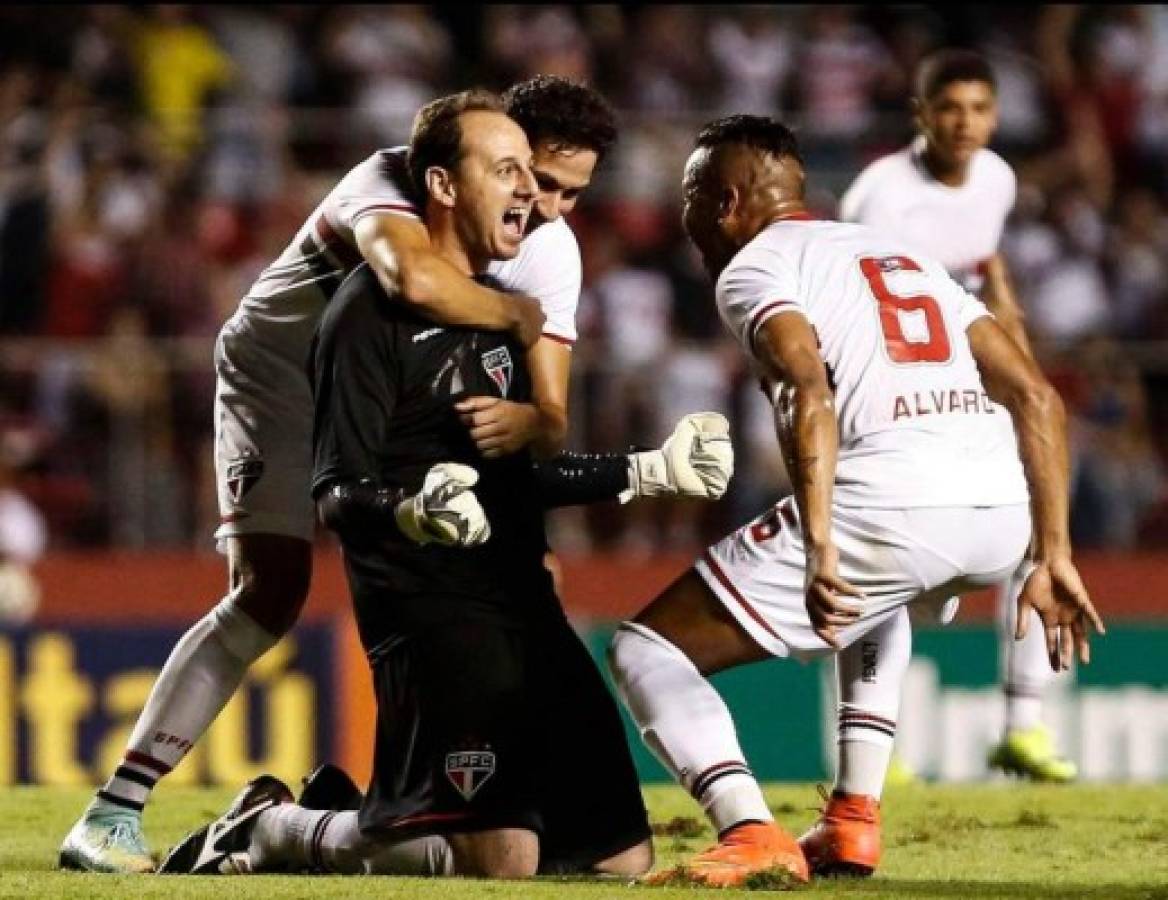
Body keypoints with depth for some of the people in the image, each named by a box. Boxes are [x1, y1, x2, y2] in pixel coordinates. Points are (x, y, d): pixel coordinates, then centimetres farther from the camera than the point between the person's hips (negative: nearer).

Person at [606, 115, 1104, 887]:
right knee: (871, 595, 43)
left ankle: (751, 832, -17)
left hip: (888, 506, -7)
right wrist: (1052, 558, 20)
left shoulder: (754, 268, 10)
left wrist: (819, 548, -22)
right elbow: (1037, 399, 21)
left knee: (646, 650, 6)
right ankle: (855, 822, 29)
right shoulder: (903, 254, 31)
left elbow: (811, 393, -13)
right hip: (1002, 514, 7)